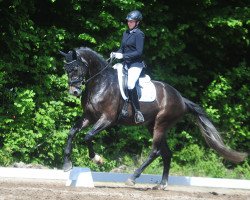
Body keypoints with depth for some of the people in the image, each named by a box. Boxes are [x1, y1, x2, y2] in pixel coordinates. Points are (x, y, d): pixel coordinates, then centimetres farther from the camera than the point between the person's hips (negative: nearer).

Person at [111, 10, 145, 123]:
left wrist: (123, 55, -20)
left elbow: (139, 52, -17)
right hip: (125, 63, 9)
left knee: (130, 85, -28)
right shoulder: (126, 33, 13)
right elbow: (122, 49, 19)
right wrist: (115, 54, -2)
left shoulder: (139, 34, -10)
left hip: (136, 64, -9)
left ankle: (138, 112, -23)